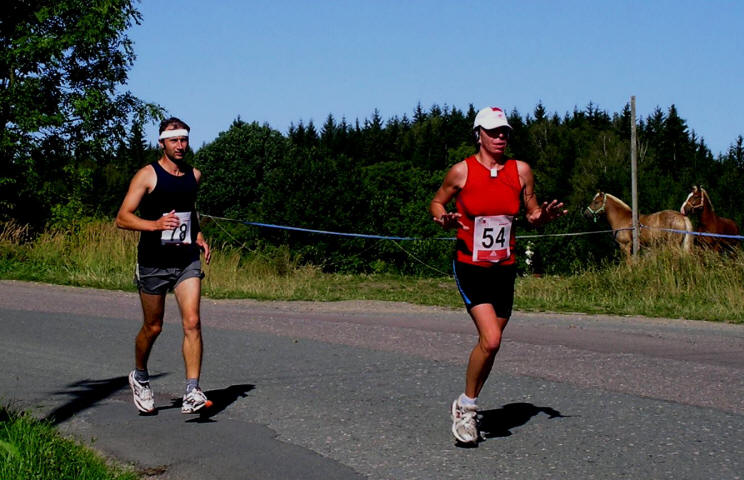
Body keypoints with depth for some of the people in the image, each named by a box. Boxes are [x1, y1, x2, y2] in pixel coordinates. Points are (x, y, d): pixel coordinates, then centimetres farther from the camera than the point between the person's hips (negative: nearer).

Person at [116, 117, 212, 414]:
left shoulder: (194, 175, 10)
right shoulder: (148, 175, -6)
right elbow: (122, 218, -11)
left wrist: (198, 236, 12)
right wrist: (155, 225, -27)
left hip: (187, 259, 3)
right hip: (154, 262, -3)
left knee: (192, 322, -12)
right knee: (152, 327, 9)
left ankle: (192, 392, -14)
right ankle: (140, 377, 35)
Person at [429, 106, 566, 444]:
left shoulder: (521, 171, 4)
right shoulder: (462, 171, -6)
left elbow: (532, 214, 13)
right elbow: (437, 202, 7)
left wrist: (544, 214, -10)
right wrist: (444, 220, -15)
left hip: (504, 269, 4)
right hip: (470, 267, -4)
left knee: (490, 343, 8)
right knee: (491, 340, -19)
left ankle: (468, 406, 28)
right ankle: (466, 405, 1)